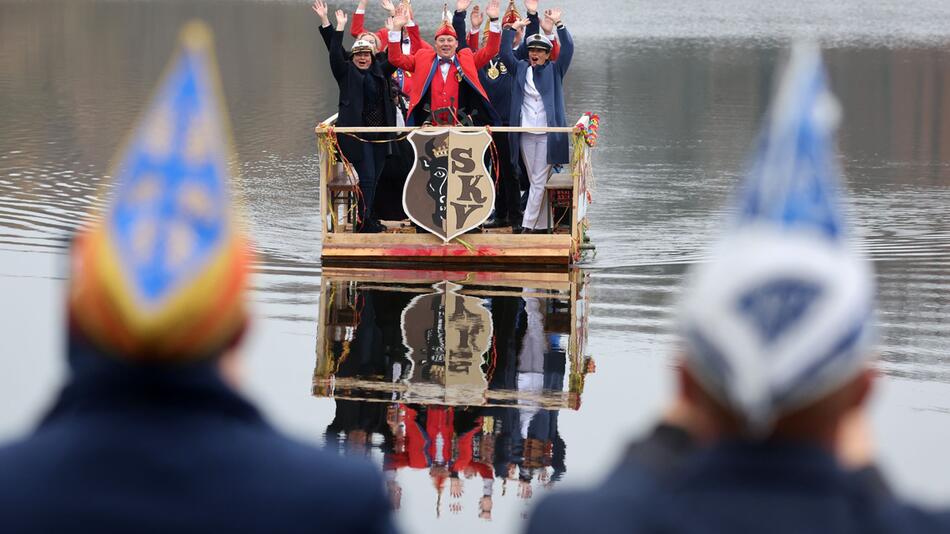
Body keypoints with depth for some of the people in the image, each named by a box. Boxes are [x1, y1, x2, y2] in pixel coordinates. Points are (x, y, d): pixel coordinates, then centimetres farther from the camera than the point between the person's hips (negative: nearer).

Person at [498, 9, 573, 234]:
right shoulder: (520, 68, 12)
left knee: (539, 182, -7)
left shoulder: (554, 70, 5)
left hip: (547, 134, -3)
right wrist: (513, 28, -6)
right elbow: (505, 53, 1)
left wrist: (558, 24, -14)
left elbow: (568, 49, -7)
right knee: (534, 181, 7)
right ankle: (541, 226, 11)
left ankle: (528, 225, -9)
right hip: (526, 132, 3)